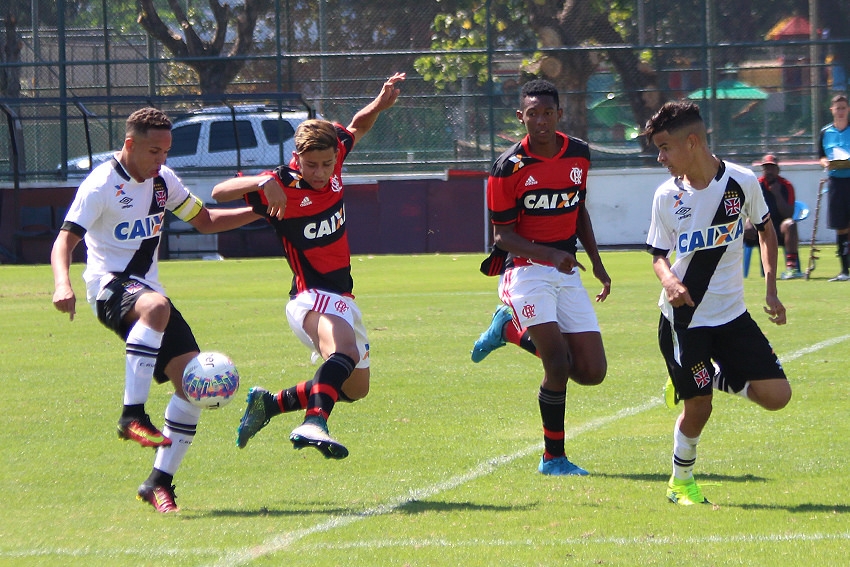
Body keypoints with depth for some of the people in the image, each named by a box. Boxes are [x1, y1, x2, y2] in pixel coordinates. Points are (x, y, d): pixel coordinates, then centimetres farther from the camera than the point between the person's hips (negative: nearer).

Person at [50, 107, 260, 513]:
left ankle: (160, 482, 1)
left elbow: (204, 221, 25)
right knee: (155, 307, -42)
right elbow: (65, 239, -17)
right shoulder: (101, 185, -10)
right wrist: (62, 284, -37)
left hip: (147, 289, 7)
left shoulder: (163, 180, 12)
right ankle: (133, 415, -40)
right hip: (110, 286, -7)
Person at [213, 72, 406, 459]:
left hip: (342, 297, 8)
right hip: (312, 296, -8)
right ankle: (313, 424, -58)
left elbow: (357, 127, 21)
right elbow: (219, 193, -24)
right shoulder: (282, 187, -17)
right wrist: (263, 183, -40)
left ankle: (268, 404, 27)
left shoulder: (332, 162, 0)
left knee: (355, 387, 20)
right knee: (345, 349, -40)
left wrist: (379, 104, 2)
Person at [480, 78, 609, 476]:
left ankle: (515, 331, 23)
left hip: (567, 272, 6)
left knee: (592, 372, 0)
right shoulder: (509, 167, -12)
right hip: (525, 271, -6)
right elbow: (503, 235, -10)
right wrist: (548, 254, -25)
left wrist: (596, 263, 19)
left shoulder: (579, 153, 5)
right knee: (559, 361, -21)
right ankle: (553, 458, -5)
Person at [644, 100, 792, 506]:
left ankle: (711, 378, 21)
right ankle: (681, 482, 20)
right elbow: (659, 254, 3)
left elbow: (765, 228, 10)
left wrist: (770, 288, 5)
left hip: (732, 314, 2)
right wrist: (668, 279, -21)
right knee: (698, 407, -5)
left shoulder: (742, 182, -7)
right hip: (683, 317, -2)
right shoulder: (667, 196, -7)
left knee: (776, 395, -7)